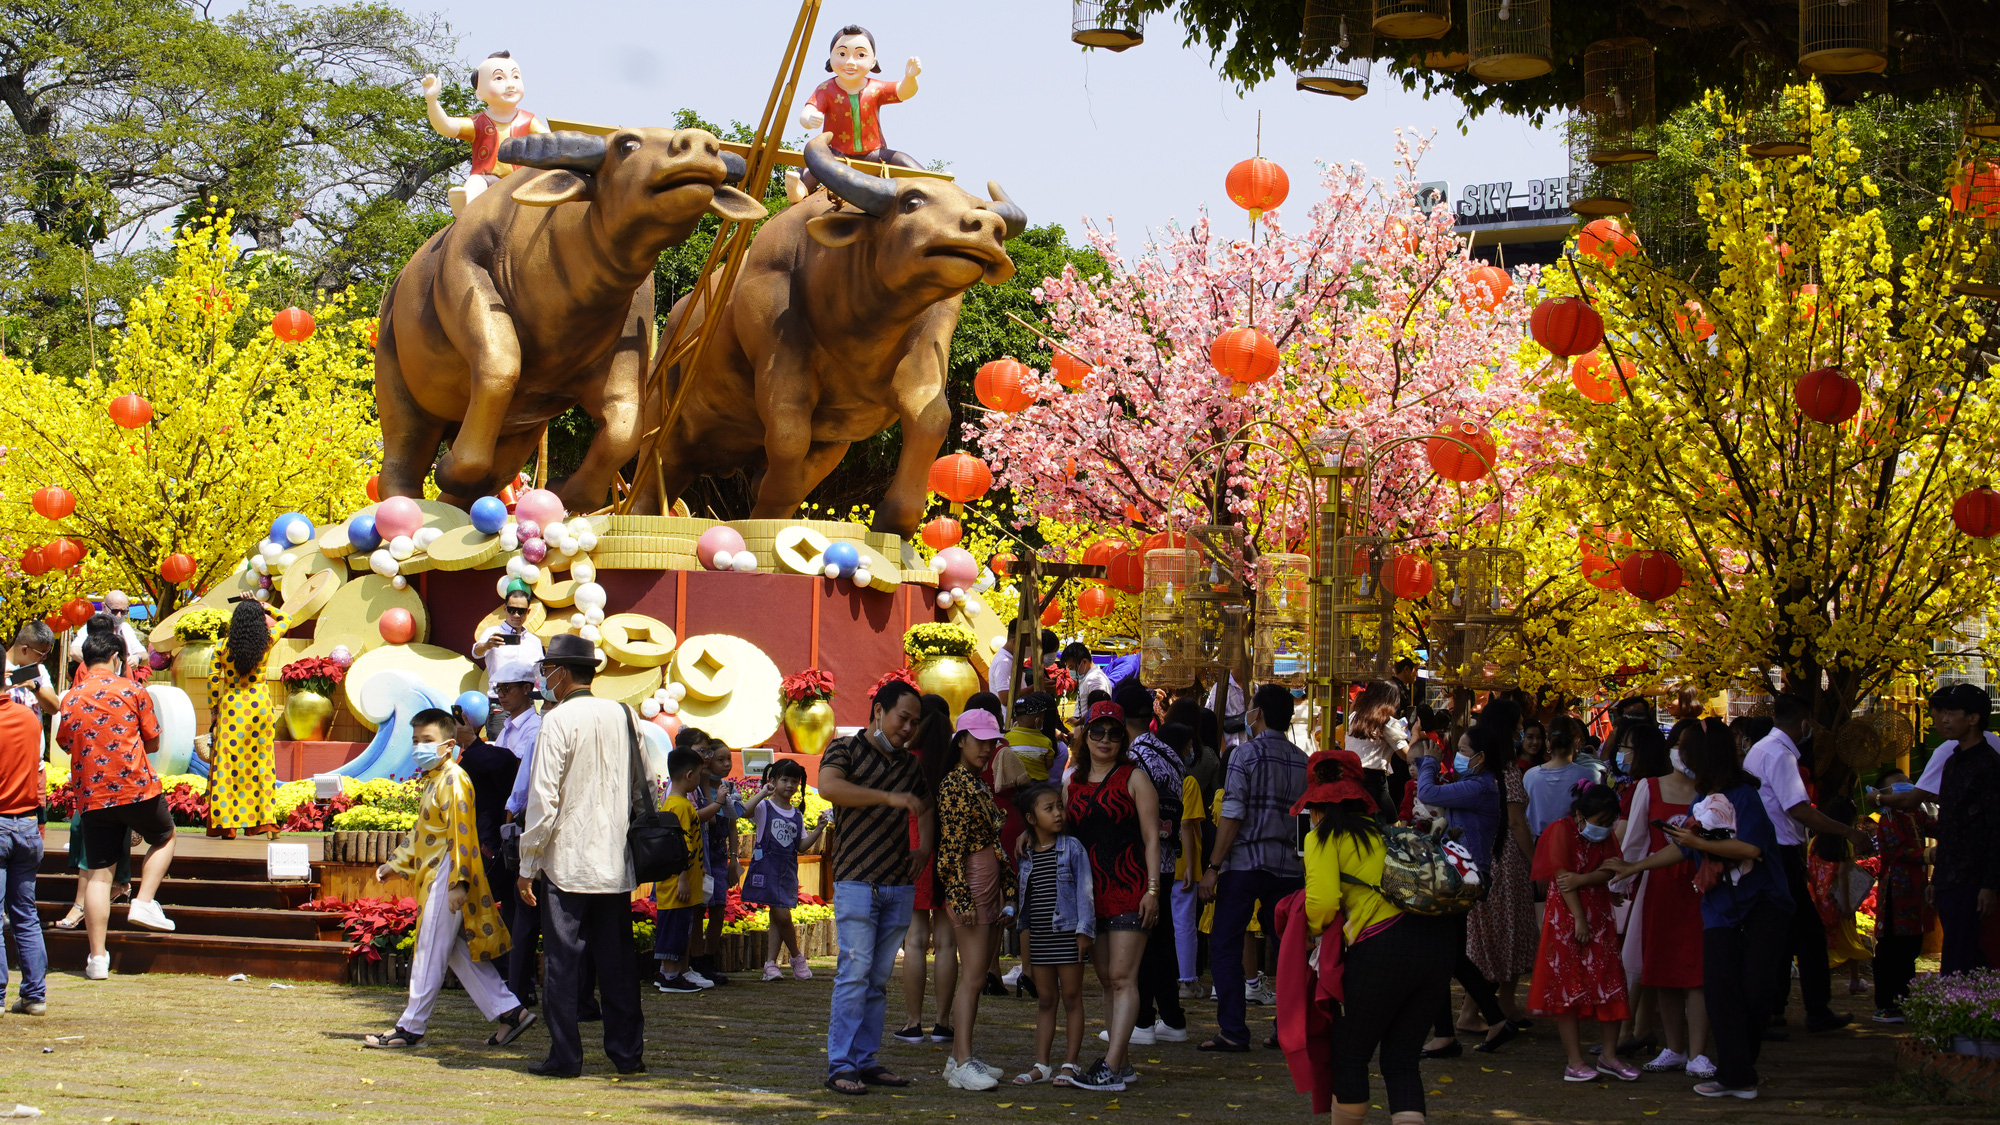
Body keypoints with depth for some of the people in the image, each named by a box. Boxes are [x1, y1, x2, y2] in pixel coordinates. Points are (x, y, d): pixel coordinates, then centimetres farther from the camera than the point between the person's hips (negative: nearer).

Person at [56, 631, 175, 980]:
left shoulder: (69, 699, 6)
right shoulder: (131, 690, -3)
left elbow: (66, 744, 16)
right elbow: (153, 742, 3)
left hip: (91, 795, 3)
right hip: (136, 787, -3)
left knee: (98, 873, 4)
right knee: (164, 838, 24)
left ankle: (97, 957, 0)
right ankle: (144, 902, 7)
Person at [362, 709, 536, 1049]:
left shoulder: (453, 780, -14)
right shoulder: (433, 779, 17)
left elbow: (461, 834, -20)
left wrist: (458, 882, -24)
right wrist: (396, 864, 25)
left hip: (446, 879, -10)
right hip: (434, 877, 10)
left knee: (430, 953, -3)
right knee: (459, 952, 10)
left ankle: (411, 1028, 3)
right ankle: (508, 1011, 11)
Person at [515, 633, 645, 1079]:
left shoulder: (559, 720, -9)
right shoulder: (625, 716, 7)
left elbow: (544, 798, -12)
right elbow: (644, 788, 12)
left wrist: (528, 865, -7)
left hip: (567, 862, -5)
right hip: (616, 864, 5)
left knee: (562, 959, 0)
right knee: (617, 959, 9)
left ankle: (565, 1055, 0)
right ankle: (628, 1052, 10)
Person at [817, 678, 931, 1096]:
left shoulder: (909, 764, 17)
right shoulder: (846, 749, -1)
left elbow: (926, 807, 34)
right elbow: (829, 786, -22)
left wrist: (925, 846, 13)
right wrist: (889, 798, -26)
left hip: (899, 886, 6)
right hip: (856, 880, -6)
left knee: (879, 978, 6)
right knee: (855, 971, -12)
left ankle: (865, 1060, 10)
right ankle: (840, 1065, -10)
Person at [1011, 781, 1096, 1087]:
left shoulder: (1072, 848, -5)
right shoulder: (1026, 856, 8)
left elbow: (1084, 890, -7)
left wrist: (1084, 930, -11)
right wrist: (1020, 928, 14)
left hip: (1067, 933, -4)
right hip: (1039, 934, 4)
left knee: (1072, 998, 1)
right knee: (1044, 999, 9)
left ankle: (1070, 1063, 6)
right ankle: (1041, 1064, 13)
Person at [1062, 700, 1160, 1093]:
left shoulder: (1134, 778, 0)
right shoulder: (1072, 785, 14)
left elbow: (1151, 838, -4)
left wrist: (1152, 888, -12)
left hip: (1129, 890, -6)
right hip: (1090, 894, 6)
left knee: (1121, 977, -11)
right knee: (1106, 979, 8)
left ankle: (1110, 1067, -17)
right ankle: (1122, 1061, 14)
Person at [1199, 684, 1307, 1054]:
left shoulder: (1245, 754, -5)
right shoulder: (1301, 761, 10)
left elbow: (1232, 816, -10)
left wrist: (1213, 867, -8)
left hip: (1245, 862, -5)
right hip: (1287, 865, 5)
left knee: (1225, 947, 0)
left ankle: (1233, 1031, -6)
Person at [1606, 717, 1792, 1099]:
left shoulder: (1743, 796, -11)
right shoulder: (1704, 801, 12)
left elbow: (1751, 848, -21)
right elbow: (1680, 848, 22)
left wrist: (1700, 844, -18)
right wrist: (1632, 867, 24)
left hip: (1762, 905, -7)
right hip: (1721, 907, 7)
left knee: (1755, 990, -9)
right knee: (1720, 989, -3)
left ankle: (1747, 1050, 20)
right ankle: (1736, 1077, 1)